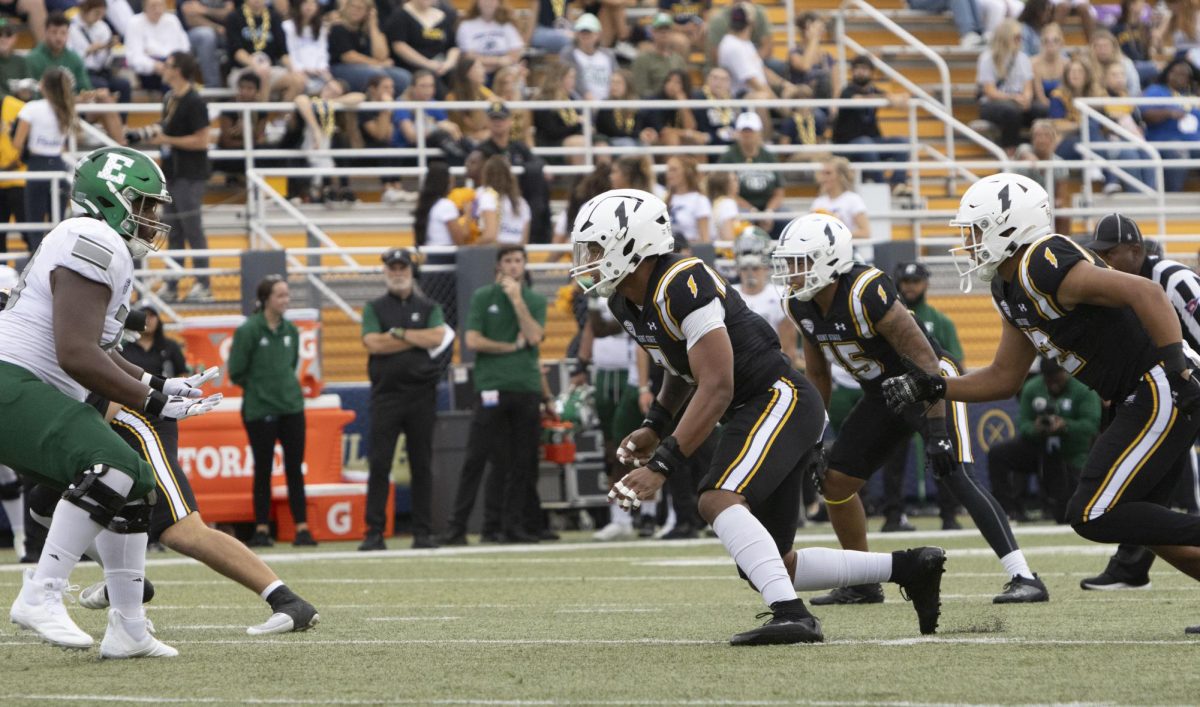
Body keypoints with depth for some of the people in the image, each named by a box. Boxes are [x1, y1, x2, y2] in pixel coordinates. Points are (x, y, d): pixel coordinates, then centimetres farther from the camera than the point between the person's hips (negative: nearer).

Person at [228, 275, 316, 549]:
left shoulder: (290, 330, 6)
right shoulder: (248, 331, -10)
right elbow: (236, 373, -7)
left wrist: (285, 385, 10)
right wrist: (258, 387, 3)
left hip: (291, 406, 4)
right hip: (259, 410, -4)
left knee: (295, 469, 2)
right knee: (263, 470, 4)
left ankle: (302, 528, 3)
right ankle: (262, 529, 12)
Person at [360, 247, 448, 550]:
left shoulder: (428, 308, 12)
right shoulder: (374, 308, 10)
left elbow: (437, 337, -7)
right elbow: (373, 343, -8)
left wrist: (398, 333, -8)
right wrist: (419, 339, -6)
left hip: (421, 392, 1)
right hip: (386, 394, -1)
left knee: (422, 465, 3)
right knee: (379, 465, -6)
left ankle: (423, 532, 7)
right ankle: (374, 533, -5)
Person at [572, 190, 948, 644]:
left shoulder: (682, 285, -22)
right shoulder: (625, 303, 8)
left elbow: (716, 388, -26)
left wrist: (661, 466, -29)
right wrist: (654, 428, 12)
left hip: (779, 400, -10)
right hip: (748, 415, 10)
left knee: (718, 501, -32)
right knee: (768, 569, 9)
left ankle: (791, 615, -37)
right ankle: (908, 568, 18)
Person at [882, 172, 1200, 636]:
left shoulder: (1044, 267, -19)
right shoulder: (1010, 288, 13)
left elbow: (1145, 294, -26)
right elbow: (1005, 378, 22)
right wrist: (931, 388, 14)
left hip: (1162, 394, -10)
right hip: (1139, 401, 10)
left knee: (1094, 516, -11)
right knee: (1142, 524, 16)